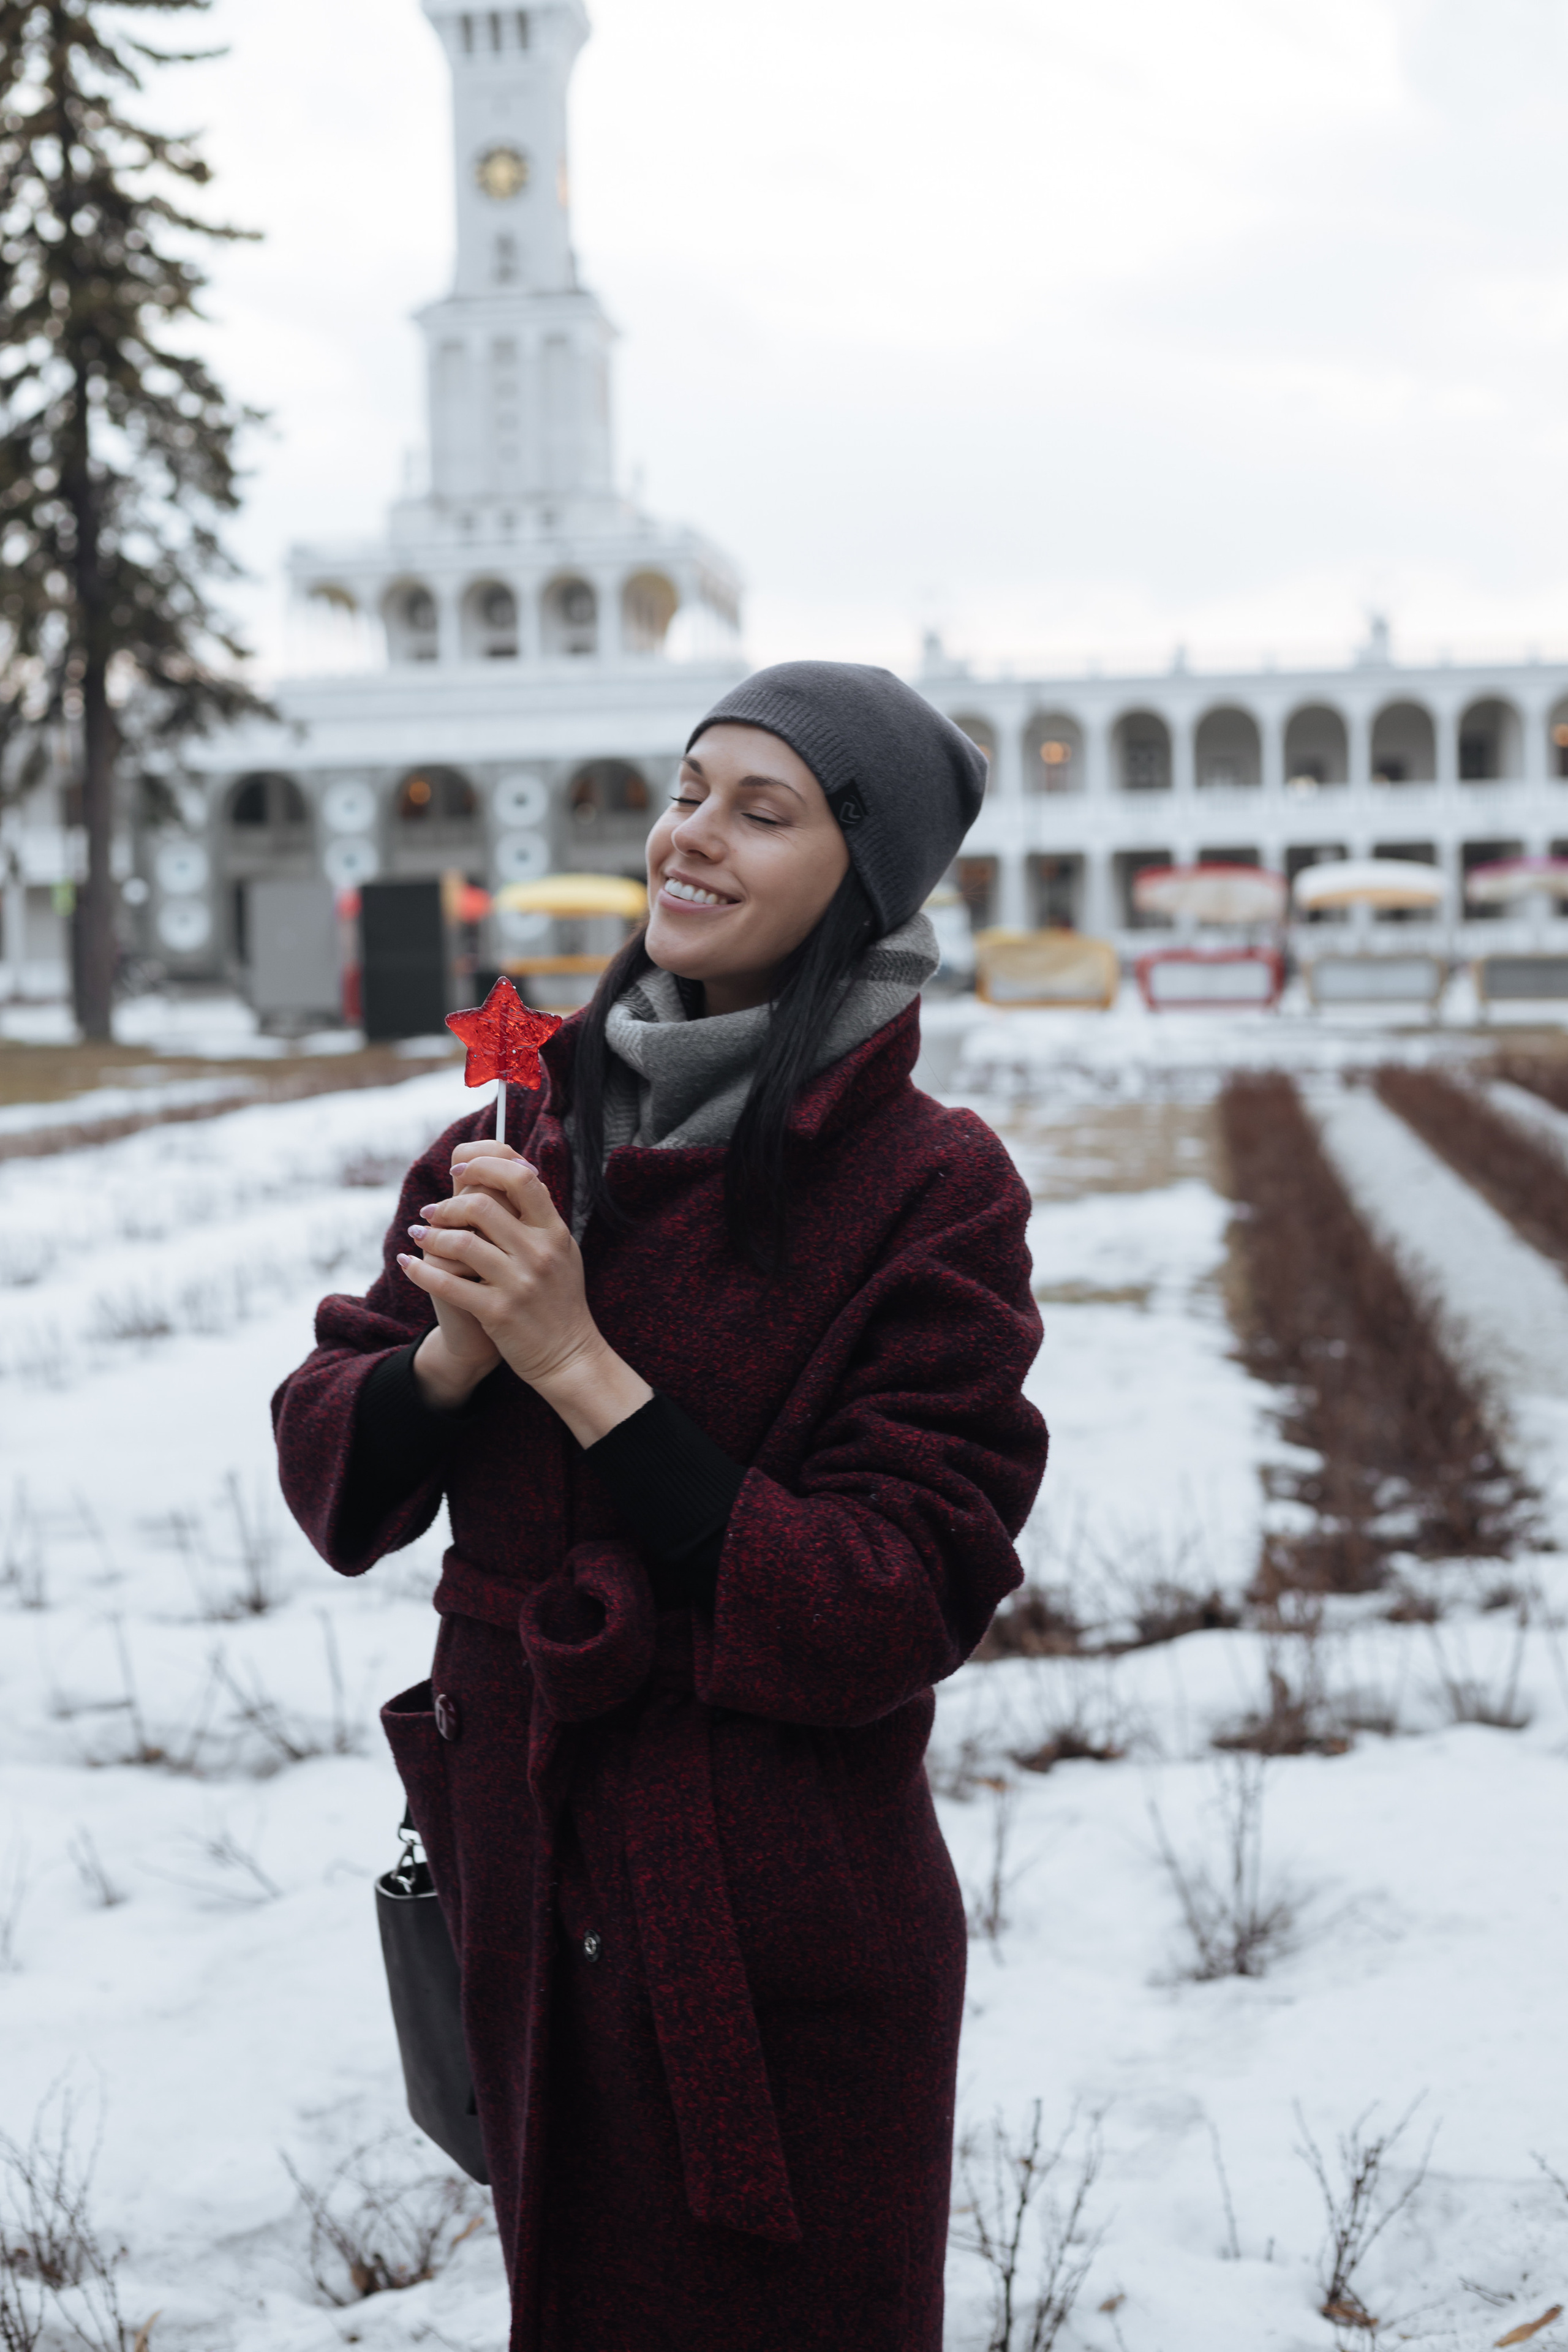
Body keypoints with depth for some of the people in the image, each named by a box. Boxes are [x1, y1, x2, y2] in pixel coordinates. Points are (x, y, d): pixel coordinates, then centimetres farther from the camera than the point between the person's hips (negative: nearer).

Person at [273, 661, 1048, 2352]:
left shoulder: (931, 1190, -15)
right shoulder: (526, 1136, 2)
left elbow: (892, 1613, -20)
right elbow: (332, 1476, 3)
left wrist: (581, 1366, -23)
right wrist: (454, 1349, -19)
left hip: (780, 1950, -5)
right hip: (526, 1895, 5)